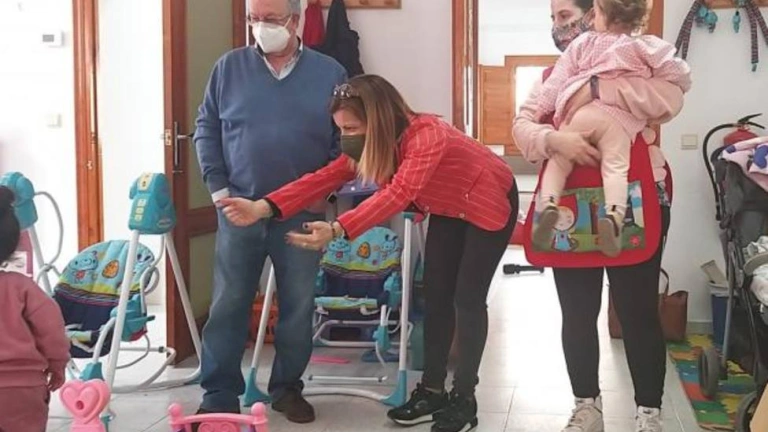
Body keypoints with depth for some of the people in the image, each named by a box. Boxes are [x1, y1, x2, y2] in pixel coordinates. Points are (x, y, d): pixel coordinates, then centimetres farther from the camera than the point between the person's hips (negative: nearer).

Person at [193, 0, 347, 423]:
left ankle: (287, 387, 24)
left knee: (298, 306, 8)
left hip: (302, 213, 0)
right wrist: (217, 185, -1)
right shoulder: (229, 67, 3)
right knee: (227, 305, 3)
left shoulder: (330, 73, 2)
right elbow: (206, 128, 8)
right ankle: (219, 393, 13)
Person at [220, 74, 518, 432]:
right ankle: (432, 390, 13)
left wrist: (337, 229, -61)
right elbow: (325, 178, -19)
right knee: (435, 296, 5)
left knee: (467, 299, -6)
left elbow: (398, 194, -50)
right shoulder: (369, 144, -12)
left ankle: (464, 398, 4)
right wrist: (264, 207, -31)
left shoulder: (427, 136, -38)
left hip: (490, 205, -8)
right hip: (448, 210, 8)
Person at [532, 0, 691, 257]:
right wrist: (678, 87, 34)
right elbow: (677, 72, 13)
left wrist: (543, 108, 25)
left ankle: (548, 204, -19)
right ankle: (614, 215, -37)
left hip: (576, 113, 1)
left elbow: (559, 77, 18)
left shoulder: (584, 43, 21)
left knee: (558, 162, 7)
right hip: (618, 118, -1)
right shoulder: (645, 46, 17)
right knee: (615, 167, -10)